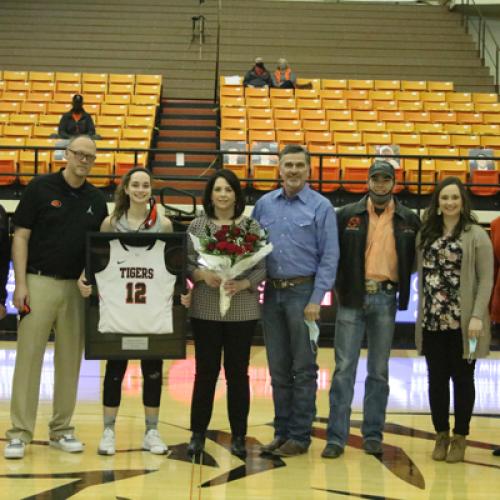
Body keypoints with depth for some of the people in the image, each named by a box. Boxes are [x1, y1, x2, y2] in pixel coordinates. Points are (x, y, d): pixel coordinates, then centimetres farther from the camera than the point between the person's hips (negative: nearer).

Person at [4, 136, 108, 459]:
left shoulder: (97, 199, 9)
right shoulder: (40, 188, -3)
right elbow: (21, 237, -4)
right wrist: (21, 283, -11)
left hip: (77, 287, 4)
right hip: (40, 282, -4)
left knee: (70, 360, 8)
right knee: (29, 357, -2)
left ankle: (62, 429, 18)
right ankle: (20, 432, 3)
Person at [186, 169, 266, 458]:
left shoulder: (251, 227, 4)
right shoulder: (197, 226, 5)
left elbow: (262, 268, 0)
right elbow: (186, 264, 2)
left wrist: (242, 284, -17)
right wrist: (203, 275, -17)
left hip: (242, 310, 0)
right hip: (206, 309, 0)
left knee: (238, 372, 6)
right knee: (206, 371, 5)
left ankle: (239, 436, 15)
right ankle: (198, 434, 16)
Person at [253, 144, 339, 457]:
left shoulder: (321, 207, -3)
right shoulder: (264, 205, 9)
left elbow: (329, 257, -6)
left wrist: (316, 300, -13)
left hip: (303, 292, -4)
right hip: (272, 292, 4)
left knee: (303, 369, 2)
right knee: (278, 368, 10)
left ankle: (300, 436, 9)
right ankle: (282, 432, 19)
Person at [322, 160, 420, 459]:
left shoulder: (409, 220, 6)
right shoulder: (347, 215, 2)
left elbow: (418, 256, 12)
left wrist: (401, 282, 2)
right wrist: (339, 284, -4)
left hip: (385, 299, 1)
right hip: (352, 298, -1)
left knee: (379, 372, 8)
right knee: (344, 368, -1)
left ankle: (373, 435, 17)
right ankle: (336, 437, 3)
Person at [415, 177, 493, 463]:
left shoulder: (476, 235, -3)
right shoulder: (427, 235, 11)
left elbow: (486, 280, -7)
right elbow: (422, 275, 11)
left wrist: (477, 316, -15)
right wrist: (423, 312, 5)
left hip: (462, 322, -4)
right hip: (432, 322, 4)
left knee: (462, 379, 6)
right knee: (436, 380, 8)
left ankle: (460, 437, 16)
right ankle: (442, 434, 21)